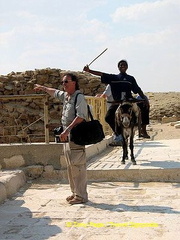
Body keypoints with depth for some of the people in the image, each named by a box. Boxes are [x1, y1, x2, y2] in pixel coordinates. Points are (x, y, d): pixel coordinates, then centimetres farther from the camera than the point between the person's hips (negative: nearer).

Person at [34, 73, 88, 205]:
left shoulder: (79, 97, -12)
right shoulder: (65, 96, 16)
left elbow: (80, 117, -22)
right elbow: (54, 92, 37)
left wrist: (67, 130, -27)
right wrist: (42, 88, 51)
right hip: (67, 137, 10)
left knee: (78, 166, -9)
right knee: (71, 166, 13)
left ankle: (81, 195, -4)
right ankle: (75, 192, 21)